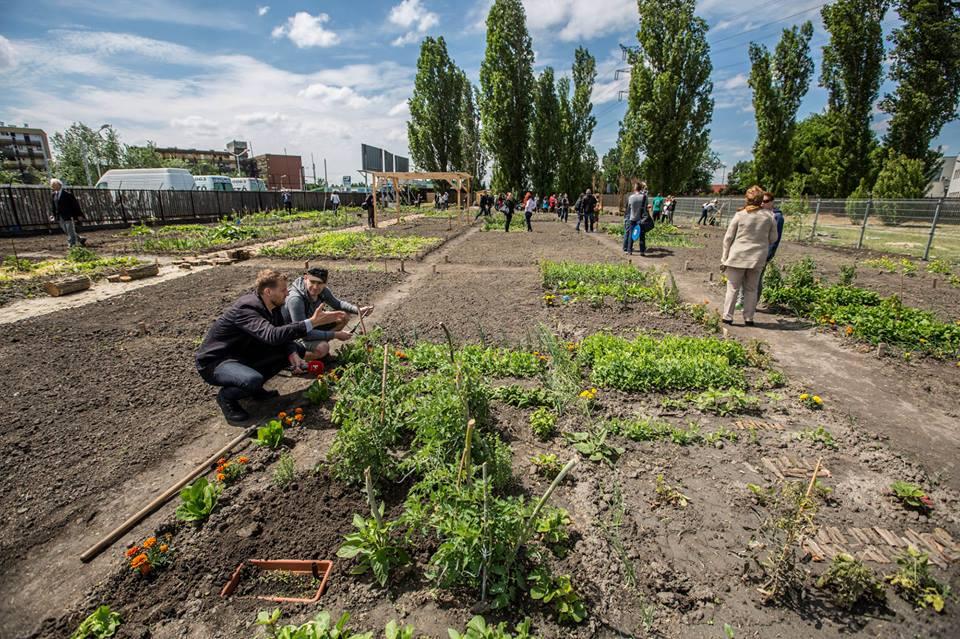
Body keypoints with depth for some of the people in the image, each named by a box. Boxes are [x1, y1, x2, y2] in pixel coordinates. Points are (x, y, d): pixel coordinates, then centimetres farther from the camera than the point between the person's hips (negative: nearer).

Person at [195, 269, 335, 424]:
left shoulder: (273, 305, -6)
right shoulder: (246, 309, -30)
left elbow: (282, 333, 3)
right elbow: (273, 335, -45)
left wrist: (293, 354, -18)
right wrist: (312, 322, -49)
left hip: (245, 354, 9)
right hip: (215, 362, -8)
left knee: (296, 349, 1)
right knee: (254, 381, -38)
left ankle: (254, 387, 8)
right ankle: (226, 395, -4)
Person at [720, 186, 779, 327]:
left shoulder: (740, 215, -6)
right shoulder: (769, 216, -1)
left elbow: (728, 238, -4)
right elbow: (773, 238, 7)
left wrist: (724, 258, 2)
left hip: (738, 257, -2)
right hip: (758, 258, 2)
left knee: (733, 288, 6)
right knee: (751, 289, 12)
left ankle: (727, 317, 6)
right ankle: (748, 319, 17)